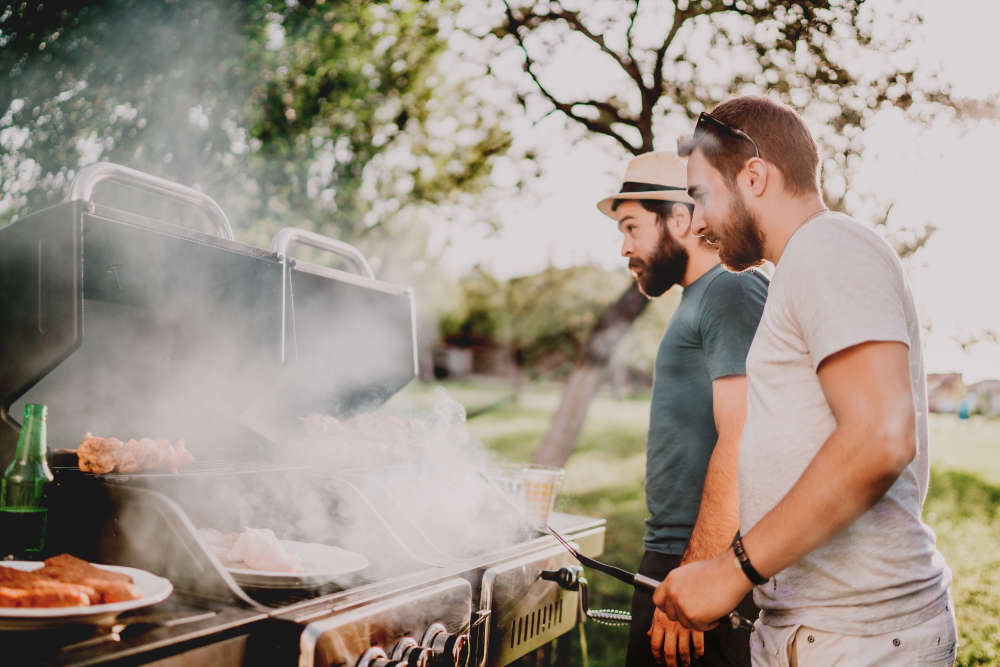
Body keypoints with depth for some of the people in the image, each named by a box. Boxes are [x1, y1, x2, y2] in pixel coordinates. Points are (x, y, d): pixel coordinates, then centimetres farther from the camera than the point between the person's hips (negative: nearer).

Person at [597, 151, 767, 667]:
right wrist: (670, 572, 18)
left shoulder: (733, 292, -11)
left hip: (708, 568, -9)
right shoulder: (699, 301, 19)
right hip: (670, 558, 9)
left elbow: (742, 446, -21)